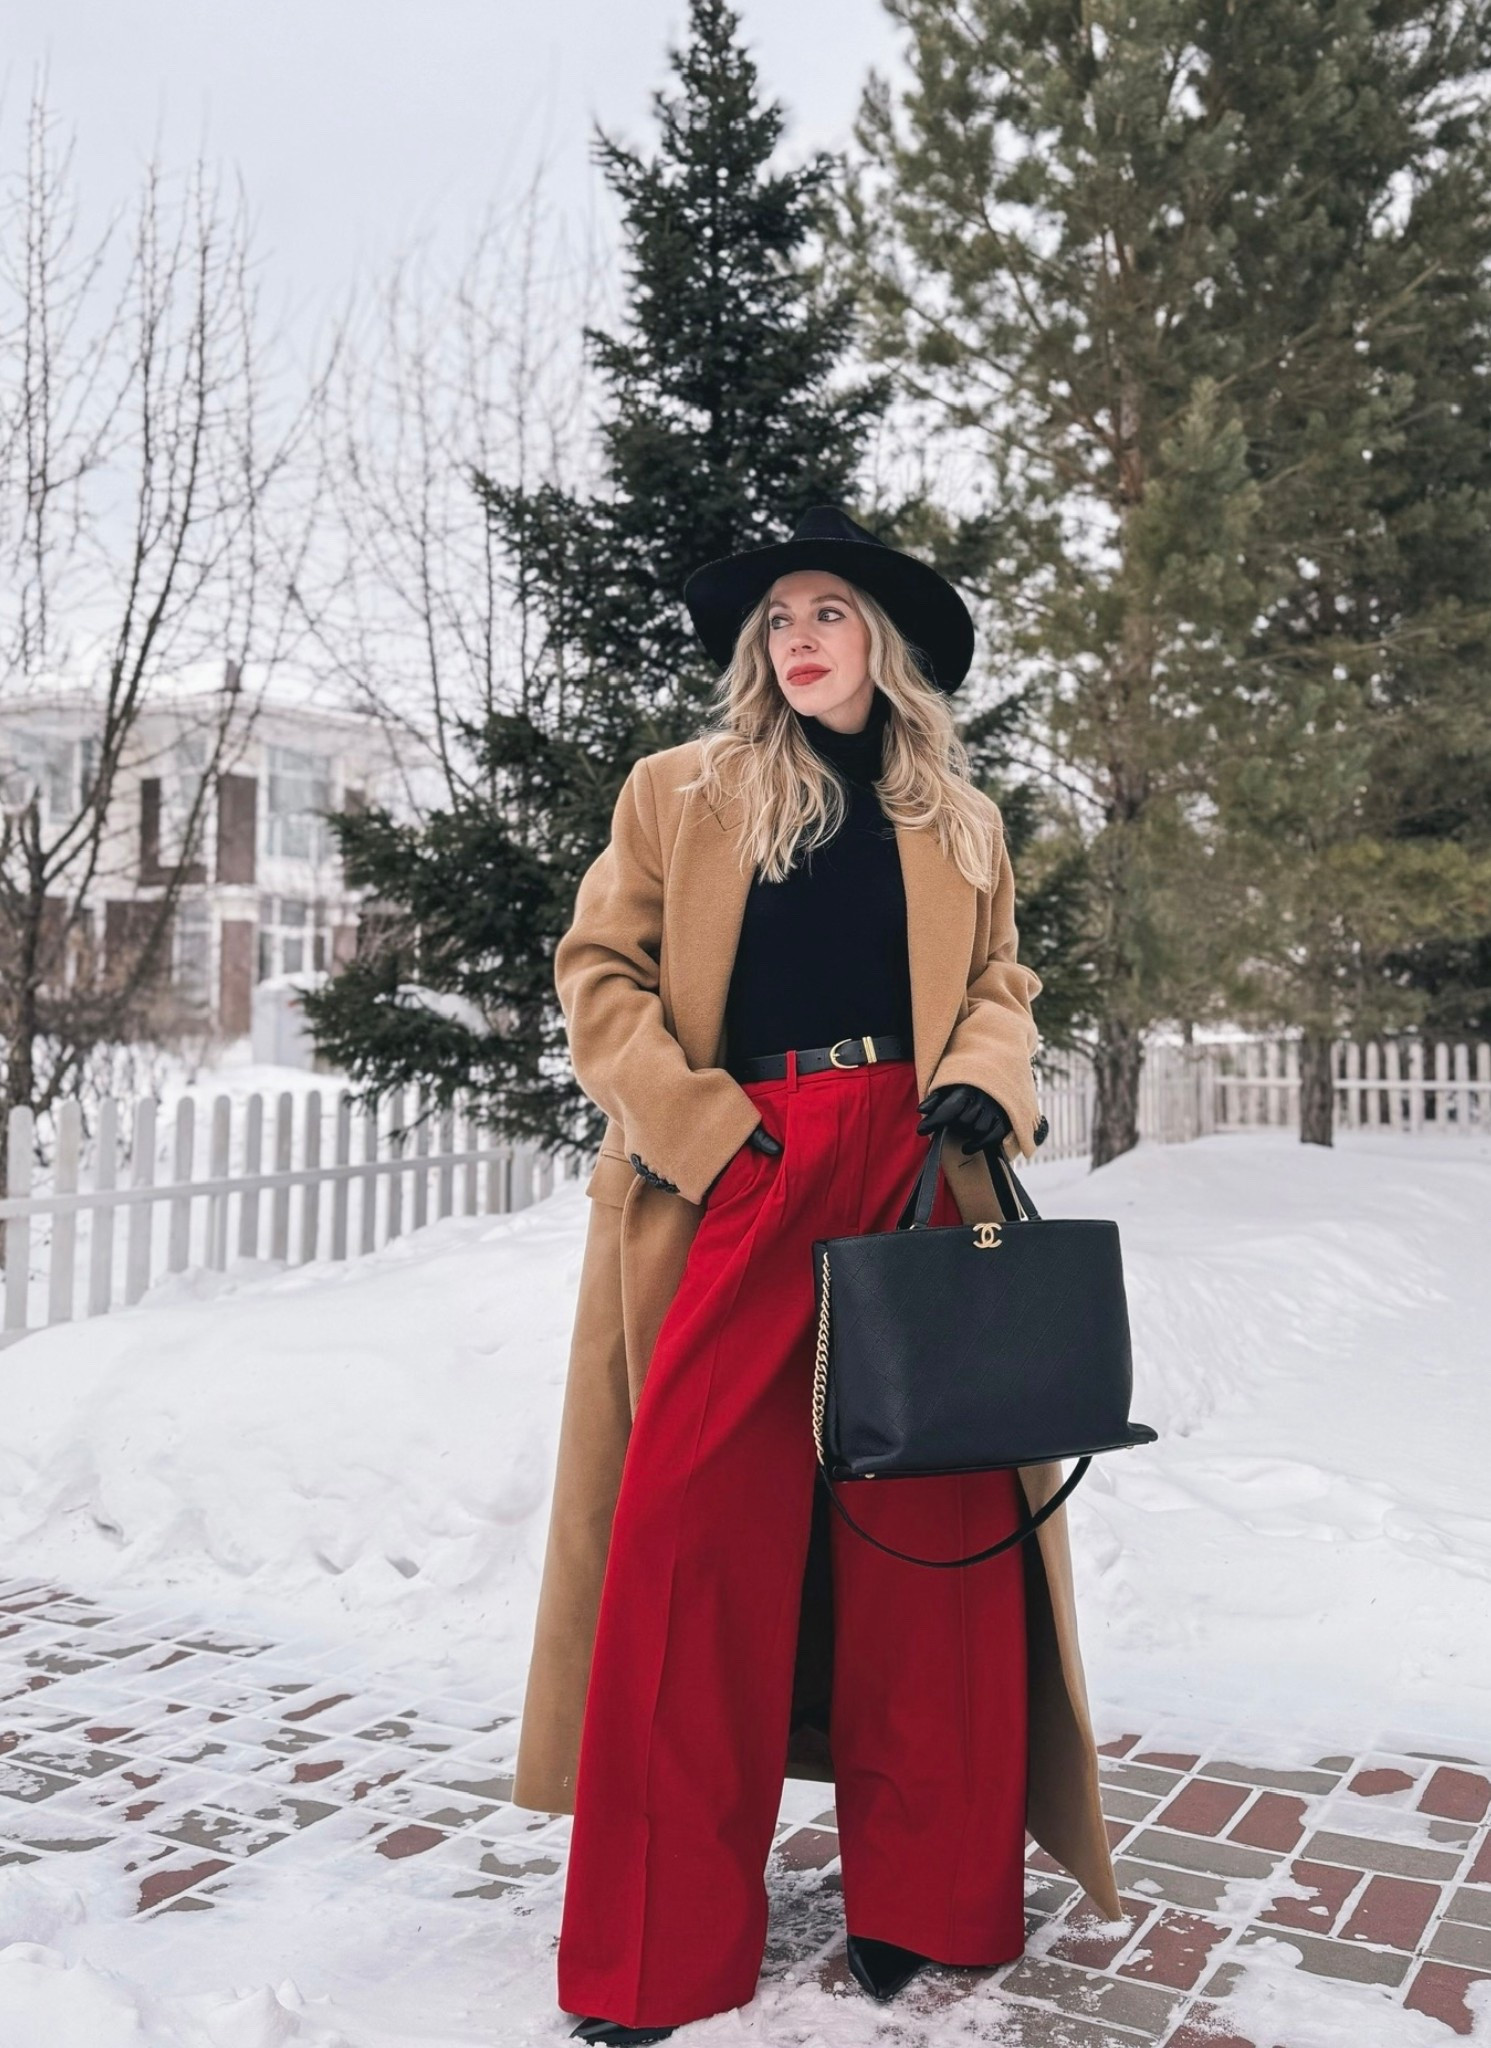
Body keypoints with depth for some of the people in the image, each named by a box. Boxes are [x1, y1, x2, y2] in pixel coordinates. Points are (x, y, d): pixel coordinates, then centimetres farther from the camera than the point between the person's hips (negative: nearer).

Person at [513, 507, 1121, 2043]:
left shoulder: (958, 821, 17)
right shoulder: (680, 793, 9)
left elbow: (1001, 985, 17)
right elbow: (599, 972, 3)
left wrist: (982, 1081, -5)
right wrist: (701, 1131, -9)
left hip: (916, 1188, 2)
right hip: (733, 1182, -2)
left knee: (928, 1526, 3)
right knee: (698, 1534, -3)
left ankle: (917, 1898, 21)